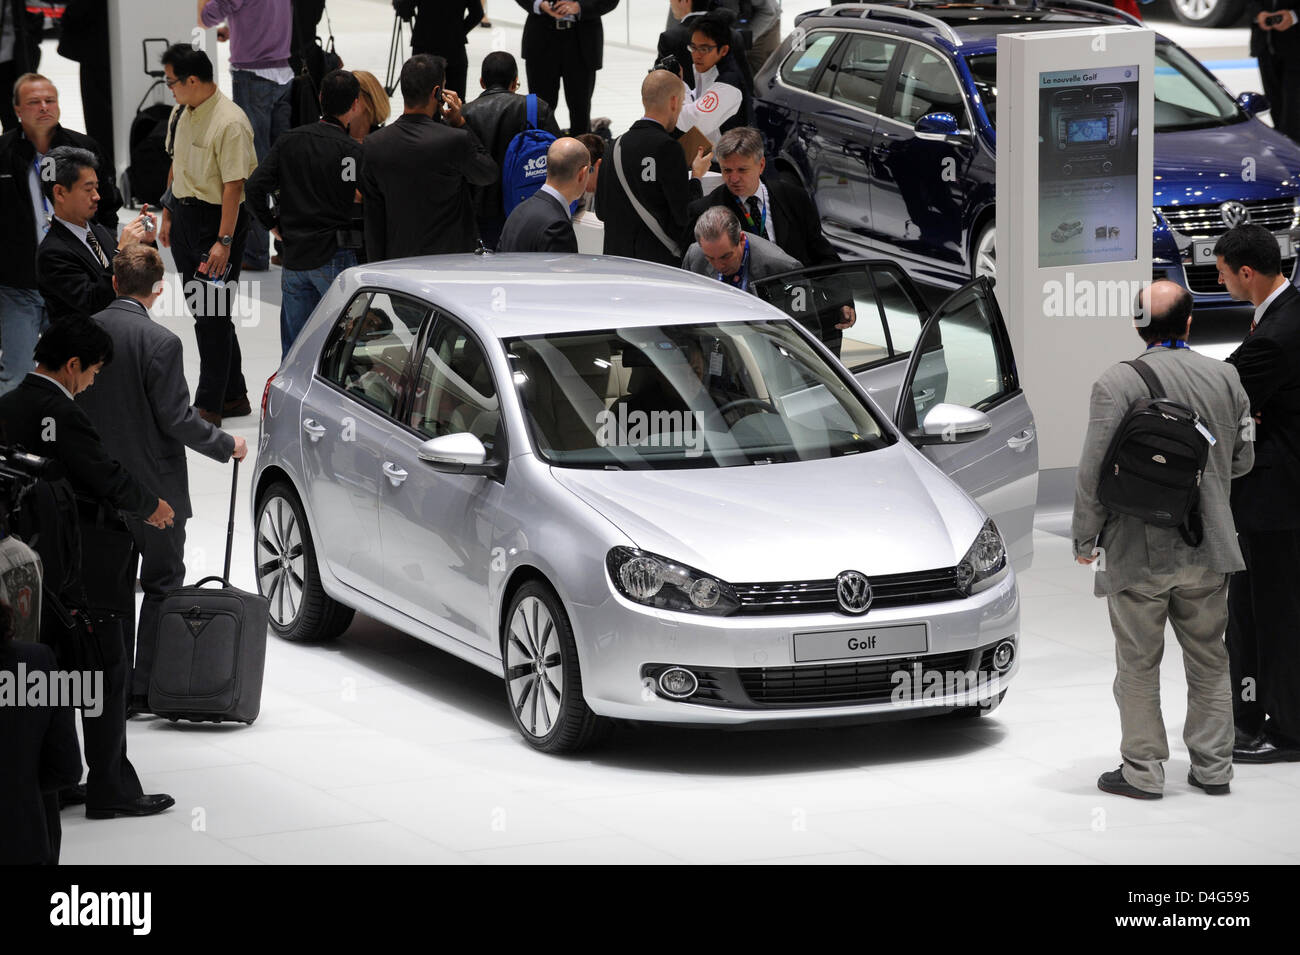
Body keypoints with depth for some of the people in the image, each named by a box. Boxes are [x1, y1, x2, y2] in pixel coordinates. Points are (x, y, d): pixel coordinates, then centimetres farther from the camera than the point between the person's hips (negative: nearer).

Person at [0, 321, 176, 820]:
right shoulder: (61, 414, -20)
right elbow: (108, 478, -20)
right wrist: (151, 507, -2)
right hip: (79, 570, -9)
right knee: (105, 672, -1)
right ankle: (110, 789, 2)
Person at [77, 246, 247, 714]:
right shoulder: (160, 343, -18)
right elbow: (177, 418, -17)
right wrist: (227, 445, -2)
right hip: (154, 488, -5)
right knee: (161, 587, 8)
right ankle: (147, 690, 5)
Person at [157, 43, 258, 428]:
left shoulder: (230, 123, -20)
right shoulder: (181, 112, 7)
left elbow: (234, 186, -22)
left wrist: (224, 241, -23)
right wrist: (168, 215, 20)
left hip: (217, 219, -9)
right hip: (184, 215, 9)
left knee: (212, 316, -5)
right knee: (201, 312, 14)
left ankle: (209, 407, 2)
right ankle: (234, 396, 25)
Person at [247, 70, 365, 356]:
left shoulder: (288, 141, 4)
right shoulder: (353, 151, -10)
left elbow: (254, 187, 1)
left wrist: (273, 225, 11)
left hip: (294, 256, 5)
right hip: (334, 257, -5)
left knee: (293, 347, 12)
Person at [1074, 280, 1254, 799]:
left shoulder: (1117, 382, -15)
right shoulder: (1224, 377, -1)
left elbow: (1094, 470, -15)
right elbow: (1243, 459, 10)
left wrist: (1084, 538, -3)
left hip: (1138, 551, -4)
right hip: (1208, 549, 4)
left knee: (1138, 665, 8)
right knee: (1209, 661, 15)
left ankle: (1143, 770, 12)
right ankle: (1213, 767, 20)